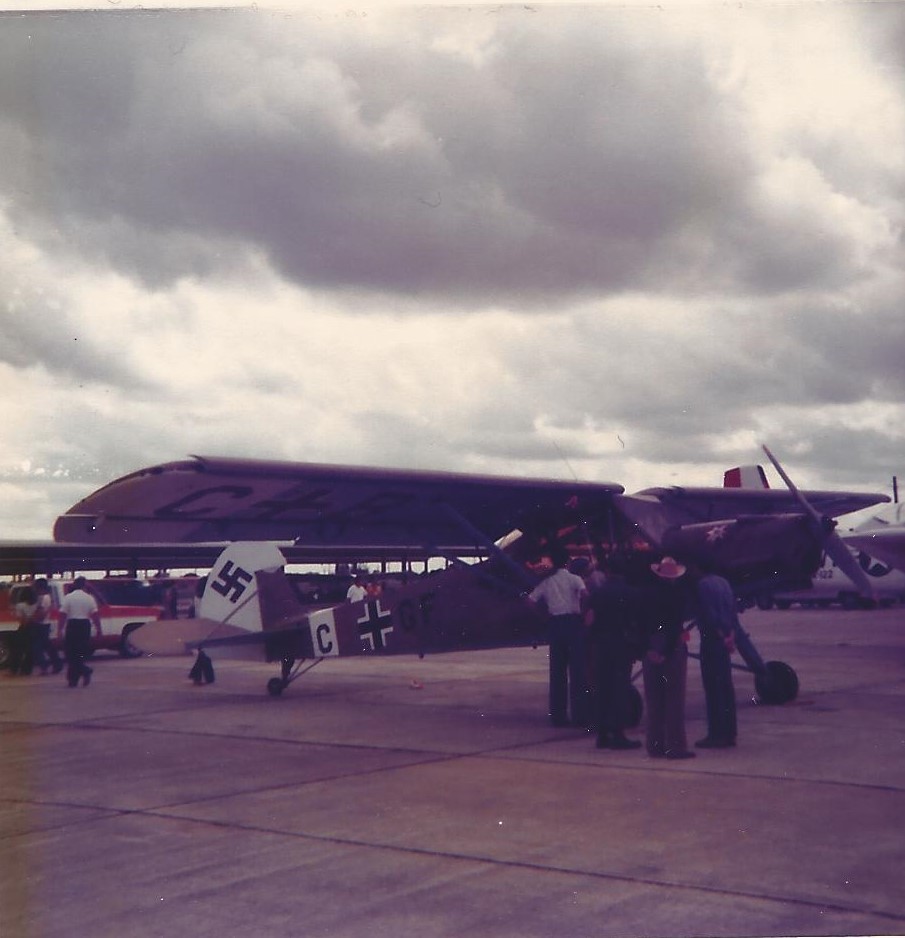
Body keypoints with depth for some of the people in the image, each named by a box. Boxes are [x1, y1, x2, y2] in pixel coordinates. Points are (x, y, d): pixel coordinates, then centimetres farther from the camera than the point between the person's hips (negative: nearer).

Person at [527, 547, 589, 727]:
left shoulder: (546, 582, 12)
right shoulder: (574, 579, 0)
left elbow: (530, 601, 9)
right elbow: (584, 594, -19)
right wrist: (584, 611, -7)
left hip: (555, 624, 4)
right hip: (574, 622, -4)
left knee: (557, 671, 9)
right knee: (578, 669, -2)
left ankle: (558, 716, 9)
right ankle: (580, 715, -6)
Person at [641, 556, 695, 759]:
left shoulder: (648, 593, 2)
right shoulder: (678, 594, -8)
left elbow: (643, 622, 0)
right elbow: (677, 625, -15)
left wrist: (650, 648, 0)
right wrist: (667, 651, -15)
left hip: (651, 649, 4)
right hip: (673, 647, -4)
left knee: (654, 699, 10)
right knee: (674, 698, 0)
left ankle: (655, 745, 14)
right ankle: (676, 746, 0)